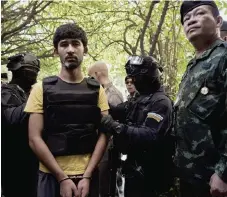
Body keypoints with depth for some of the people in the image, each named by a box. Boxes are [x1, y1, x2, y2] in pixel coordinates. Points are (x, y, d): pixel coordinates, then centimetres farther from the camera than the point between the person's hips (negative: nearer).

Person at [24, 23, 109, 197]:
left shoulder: (97, 90, 2)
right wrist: (62, 177, -12)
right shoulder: (42, 89, -2)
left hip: (88, 175, 1)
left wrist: (87, 176, -10)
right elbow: (35, 139, -7)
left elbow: (103, 135, -2)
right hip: (52, 175, -1)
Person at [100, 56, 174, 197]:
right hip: (133, 169, 8)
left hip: (147, 173, -8)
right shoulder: (141, 100, 13)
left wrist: (115, 127, -32)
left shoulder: (161, 101, -15)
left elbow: (150, 136, -28)